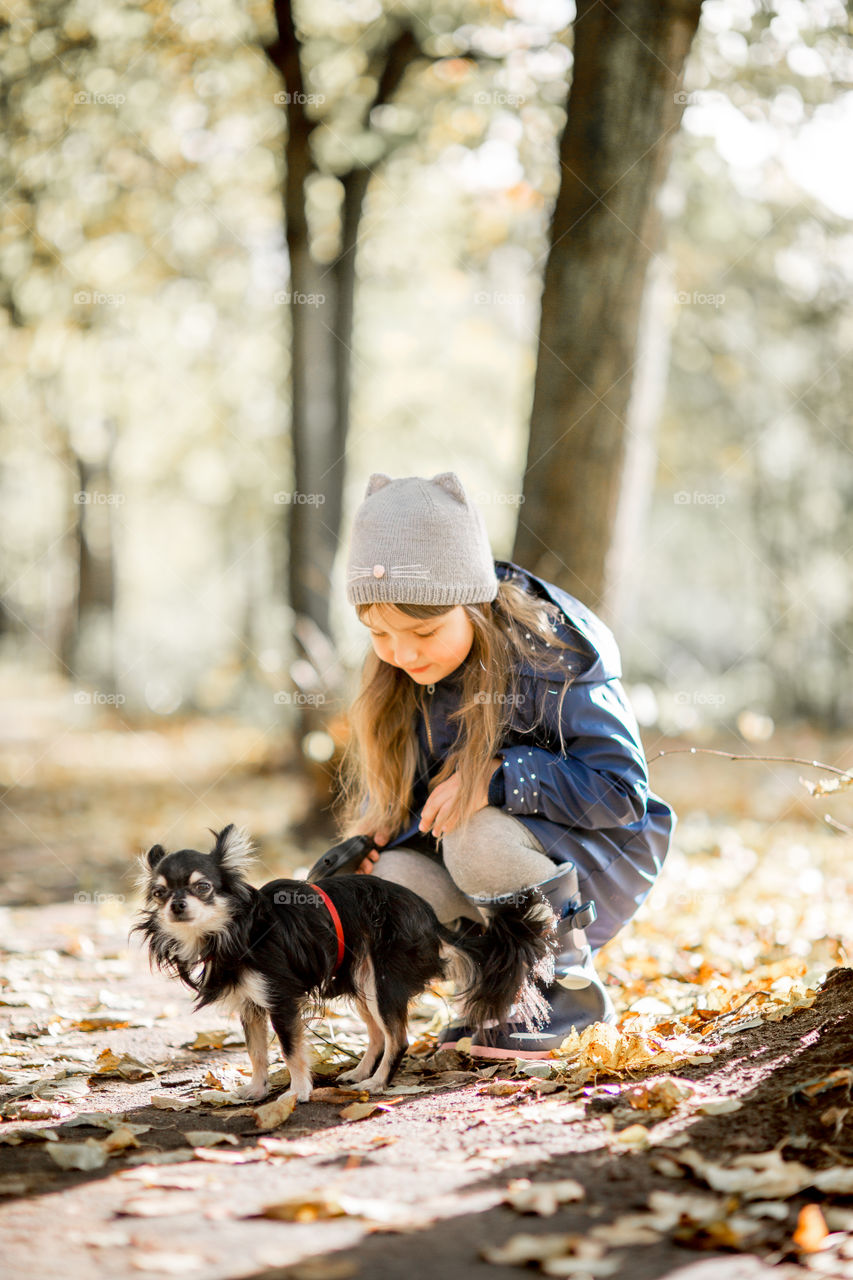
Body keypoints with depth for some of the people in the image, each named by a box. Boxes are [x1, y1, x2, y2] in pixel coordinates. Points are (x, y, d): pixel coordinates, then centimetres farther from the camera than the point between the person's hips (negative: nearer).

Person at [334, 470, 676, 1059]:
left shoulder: (554, 649, -23)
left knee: (479, 836, -34)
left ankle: (568, 987, -9)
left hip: (595, 852, -5)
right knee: (388, 882, -24)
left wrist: (500, 775, -33)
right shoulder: (396, 676, -5)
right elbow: (393, 783, 7)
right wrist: (370, 833, -15)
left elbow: (620, 789, -24)